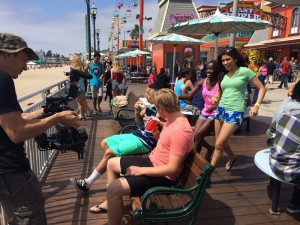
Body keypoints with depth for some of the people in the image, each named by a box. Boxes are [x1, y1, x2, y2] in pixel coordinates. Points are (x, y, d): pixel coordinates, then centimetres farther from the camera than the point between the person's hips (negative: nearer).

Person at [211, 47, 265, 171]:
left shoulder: (245, 71, -3)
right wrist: (215, 97, -7)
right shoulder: (224, 74, 11)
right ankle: (233, 157, 44)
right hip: (220, 109, 6)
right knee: (221, 143, 14)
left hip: (235, 112, -6)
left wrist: (256, 105, -16)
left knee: (219, 145, -9)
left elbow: (262, 88, -2)